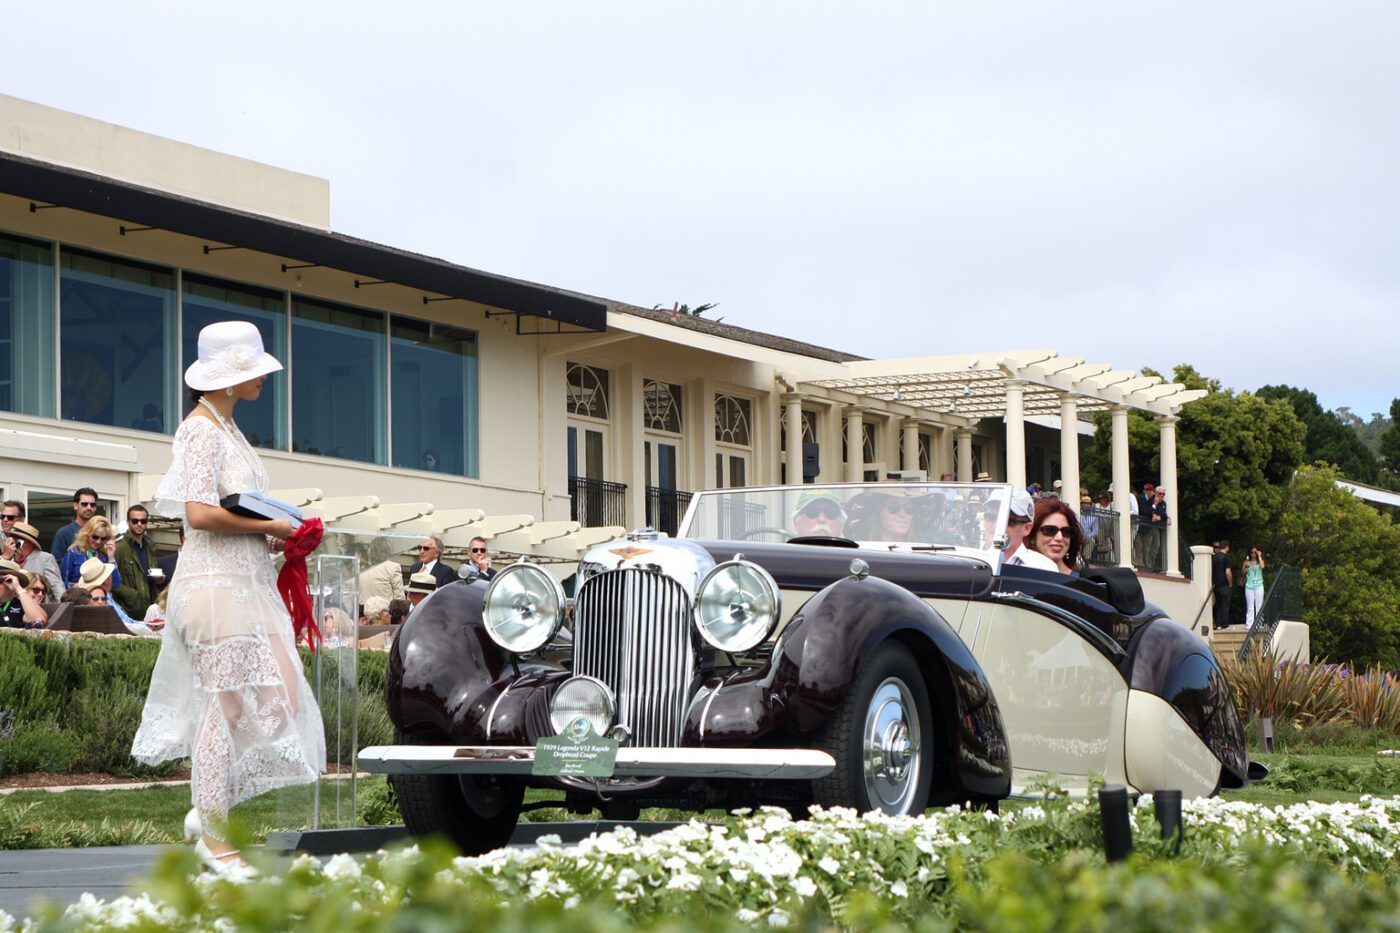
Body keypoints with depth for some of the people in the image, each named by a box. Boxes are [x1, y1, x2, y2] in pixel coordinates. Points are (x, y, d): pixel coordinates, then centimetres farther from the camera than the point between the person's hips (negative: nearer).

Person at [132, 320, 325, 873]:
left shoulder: (227, 428, 18)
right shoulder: (202, 429, -11)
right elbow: (200, 514, -21)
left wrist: (277, 534, 7)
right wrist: (271, 526, -13)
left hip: (251, 584, 9)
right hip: (216, 584, -9)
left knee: (281, 698, 4)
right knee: (225, 707, -5)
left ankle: (210, 807, 13)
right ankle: (214, 838, 3)